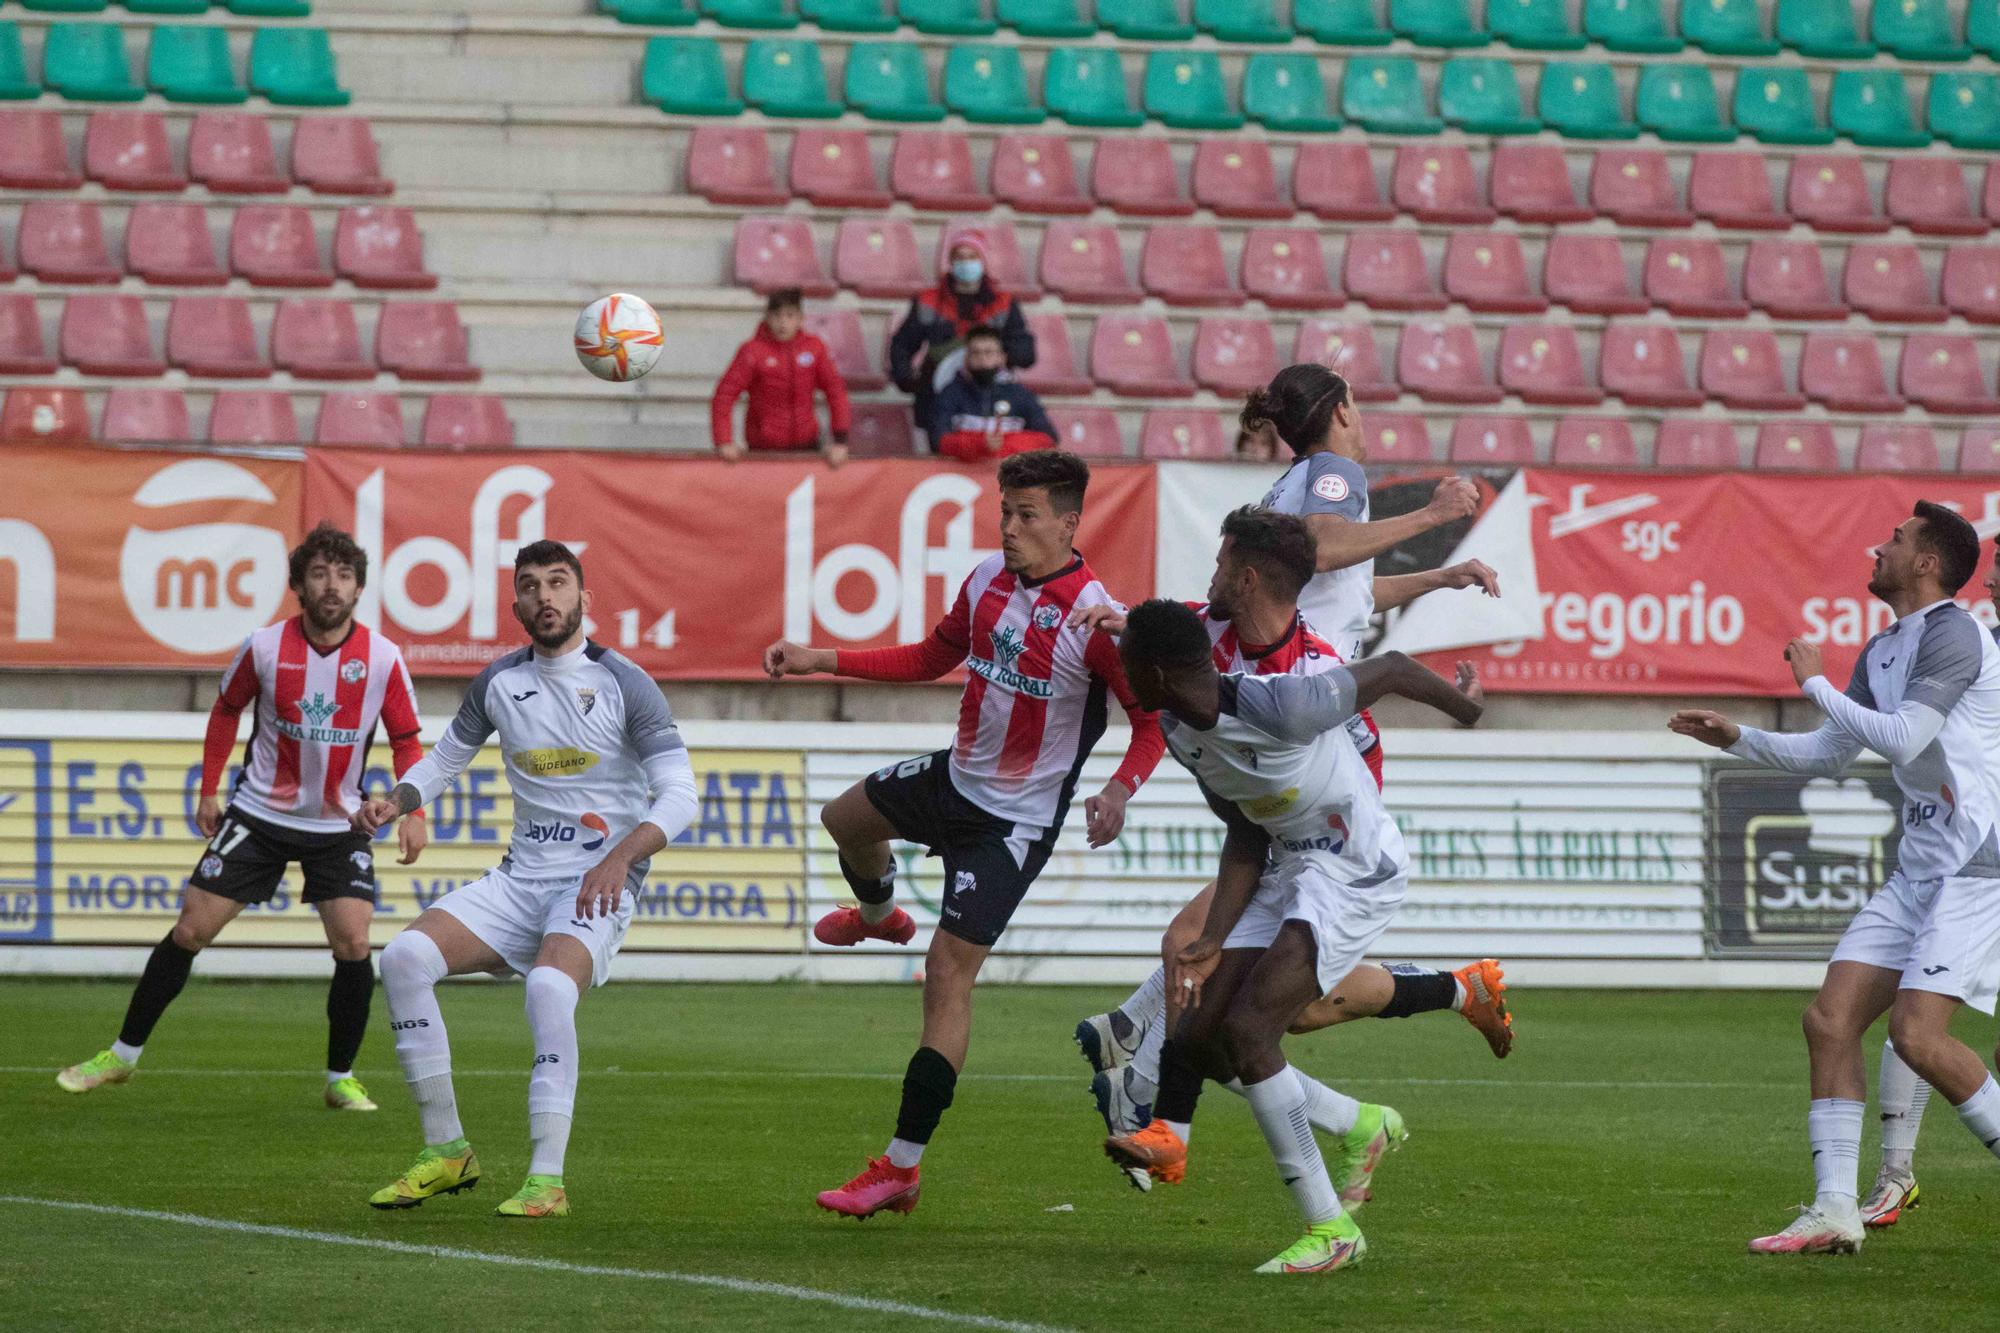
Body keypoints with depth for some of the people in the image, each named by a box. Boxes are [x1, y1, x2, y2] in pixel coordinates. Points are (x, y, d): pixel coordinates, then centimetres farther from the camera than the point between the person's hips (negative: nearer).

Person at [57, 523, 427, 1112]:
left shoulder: (382, 659, -10)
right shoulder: (264, 648, -9)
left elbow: (406, 740, 1)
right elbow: (226, 710, 9)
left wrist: (413, 812, -12)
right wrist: (209, 790, 8)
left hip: (338, 826, 0)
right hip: (259, 814, 0)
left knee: (353, 943, -14)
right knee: (190, 931, -2)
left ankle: (341, 1079, 3)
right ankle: (123, 1054, 12)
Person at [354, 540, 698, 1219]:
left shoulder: (624, 684, -6)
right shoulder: (498, 681, 7)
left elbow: (679, 794, -11)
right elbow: (446, 756, 23)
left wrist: (620, 858, -27)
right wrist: (394, 801, 2)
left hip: (598, 885, -5)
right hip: (519, 878, 5)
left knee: (549, 986, -34)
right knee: (405, 956, -16)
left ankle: (547, 1181, -28)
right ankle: (446, 1151, -7)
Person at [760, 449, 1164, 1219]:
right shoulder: (988, 579, -3)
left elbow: (1153, 719, -20)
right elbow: (934, 657, 14)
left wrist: (1120, 791, -38)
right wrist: (821, 661, 11)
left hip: (1017, 820, -8)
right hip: (957, 778, 8)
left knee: (949, 970, -13)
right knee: (846, 817, 30)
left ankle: (901, 1169, -11)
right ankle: (879, 915, 66)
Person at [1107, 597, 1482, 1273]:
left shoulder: (1278, 706, -30)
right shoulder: (1178, 731, -2)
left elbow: (1393, 668, -15)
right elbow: (1245, 836, 6)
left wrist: (1472, 711, 5)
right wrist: (1214, 942, -5)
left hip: (1355, 873, -9)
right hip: (1287, 869, 9)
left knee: (1247, 1029, -21)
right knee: (1200, 1040, 3)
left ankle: (1329, 1229, -12)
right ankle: (1364, 1125, 24)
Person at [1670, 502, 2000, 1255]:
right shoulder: (1883, 651, 17)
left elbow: (1903, 739, -24)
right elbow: (1831, 755, 28)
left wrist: (1815, 683, -13)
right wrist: (1737, 739, 19)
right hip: (1921, 868, 9)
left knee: (1917, 1035, -19)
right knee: (1831, 1019, -2)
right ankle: (1835, 1212, -3)